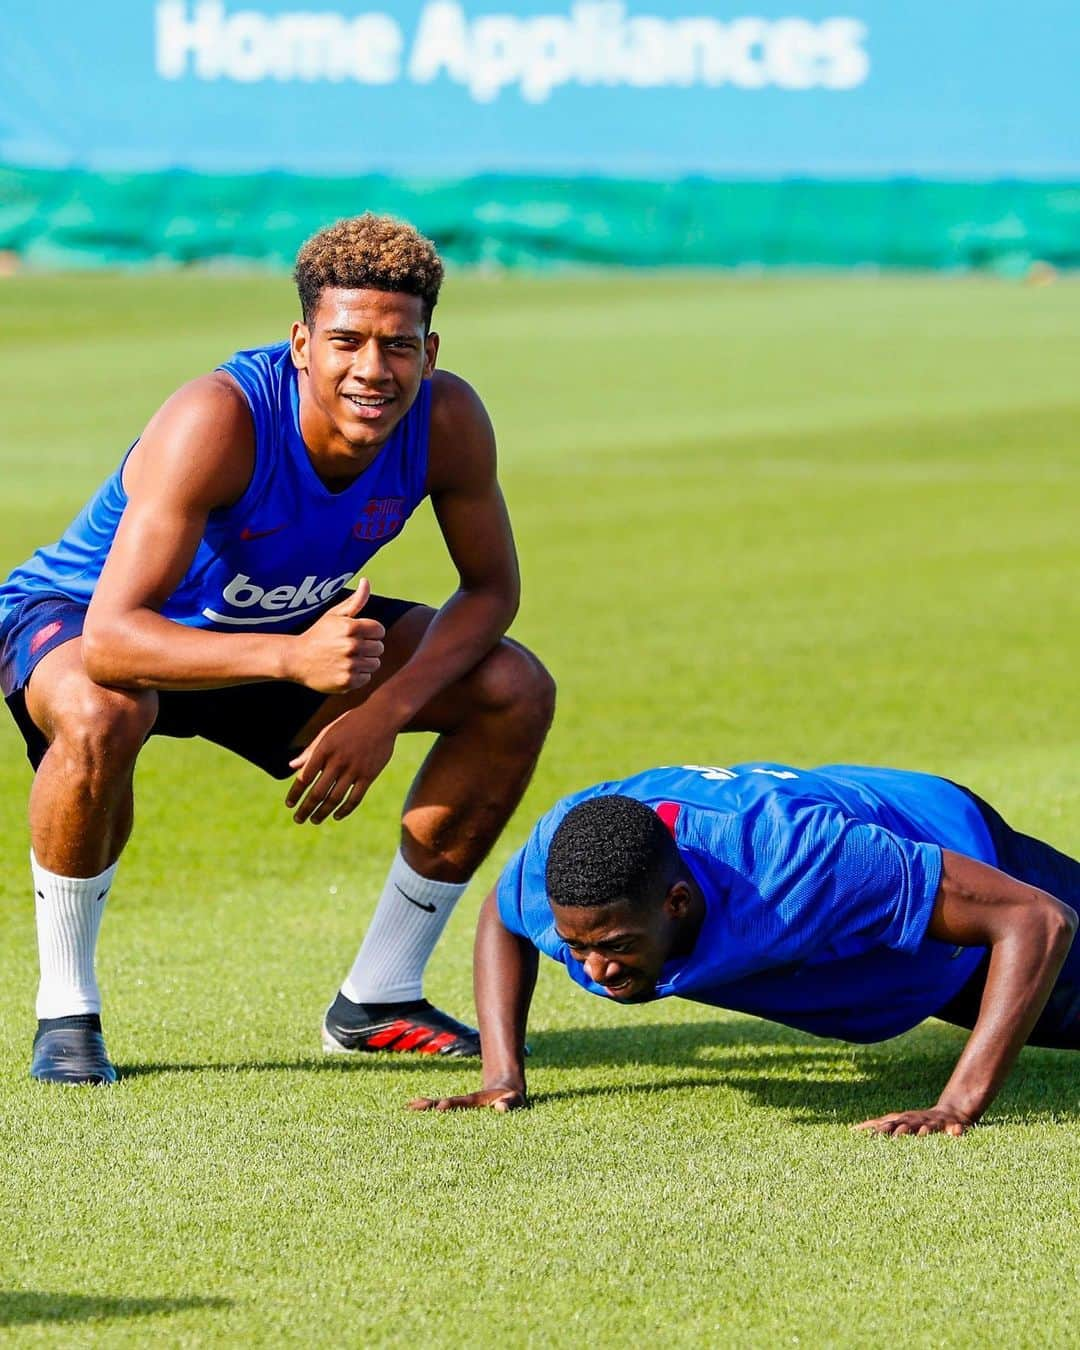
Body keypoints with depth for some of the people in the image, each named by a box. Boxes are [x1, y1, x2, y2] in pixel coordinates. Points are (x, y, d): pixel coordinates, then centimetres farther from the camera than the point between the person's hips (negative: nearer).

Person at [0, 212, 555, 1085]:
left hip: (293, 629, 6)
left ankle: (379, 998, 5)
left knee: (516, 692, -7)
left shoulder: (449, 421, -23)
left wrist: (387, 708, -25)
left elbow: (491, 589, -8)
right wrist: (292, 659, -58)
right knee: (101, 715, -41)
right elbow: (109, 640, -44)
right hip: (72, 616, -6)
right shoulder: (218, 422, -38)